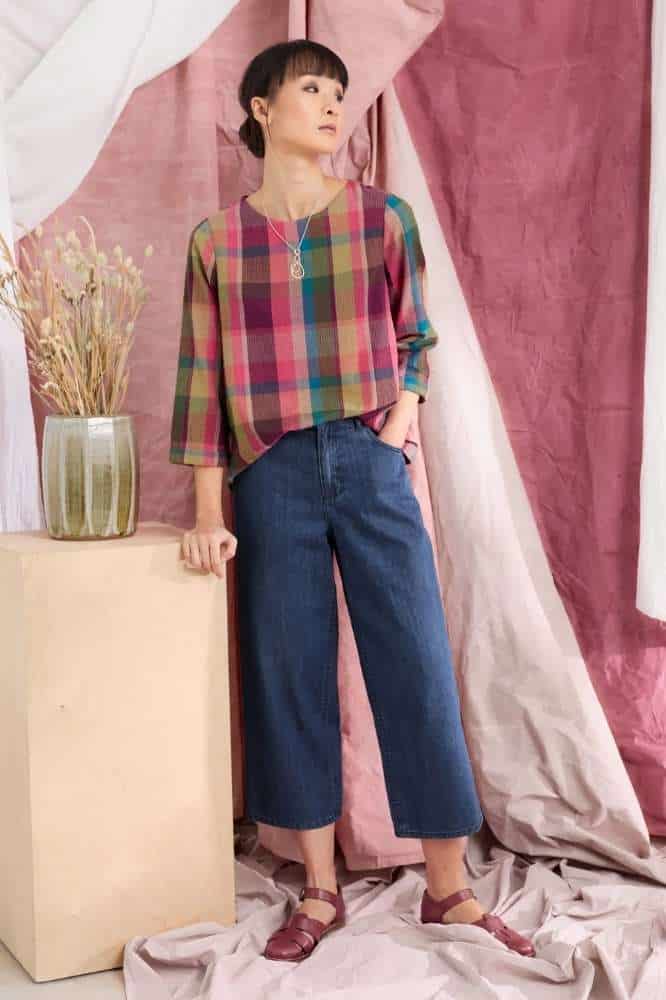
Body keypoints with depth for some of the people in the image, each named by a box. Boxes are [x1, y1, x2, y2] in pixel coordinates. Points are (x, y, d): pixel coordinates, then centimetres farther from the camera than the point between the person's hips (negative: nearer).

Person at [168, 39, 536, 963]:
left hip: (372, 468, 0)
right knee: (290, 675, 5)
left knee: (418, 667, 0)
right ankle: (320, 891, 19)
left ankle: (448, 888, 13)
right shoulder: (217, 241, 4)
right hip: (272, 475, 0)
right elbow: (203, 377, 3)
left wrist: (403, 421, -3)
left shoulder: (385, 218, 4)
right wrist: (208, 512, -1)